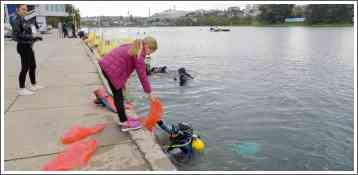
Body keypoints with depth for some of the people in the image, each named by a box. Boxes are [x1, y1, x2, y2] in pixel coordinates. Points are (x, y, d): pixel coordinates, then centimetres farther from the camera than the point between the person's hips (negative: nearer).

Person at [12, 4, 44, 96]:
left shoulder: (24, 20, 13)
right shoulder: (17, 20, -12)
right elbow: (17, 35, -20)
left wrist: (36, 38, 5)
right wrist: (32, 36, -20)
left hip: (28, 46, 9)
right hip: (23, 46, -9)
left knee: (33, 66, 16)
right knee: (25, 67, -4)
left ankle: (34, 85, 29)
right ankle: (21, 89, 6)